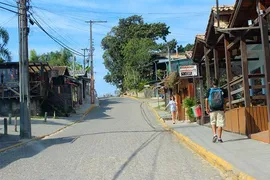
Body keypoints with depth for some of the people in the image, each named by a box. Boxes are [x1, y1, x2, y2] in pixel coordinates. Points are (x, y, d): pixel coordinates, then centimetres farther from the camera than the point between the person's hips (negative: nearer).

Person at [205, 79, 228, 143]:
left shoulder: (209, 90, 1)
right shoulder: (221, 90, 3)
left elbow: (207, 100, -1)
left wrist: (207, 108, 6)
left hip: (212, 109, 0)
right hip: (220, 109, 0)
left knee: (213, 122, 16)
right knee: (220, 124, 3)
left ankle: (214, 134, -1)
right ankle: (219, 138, 2)